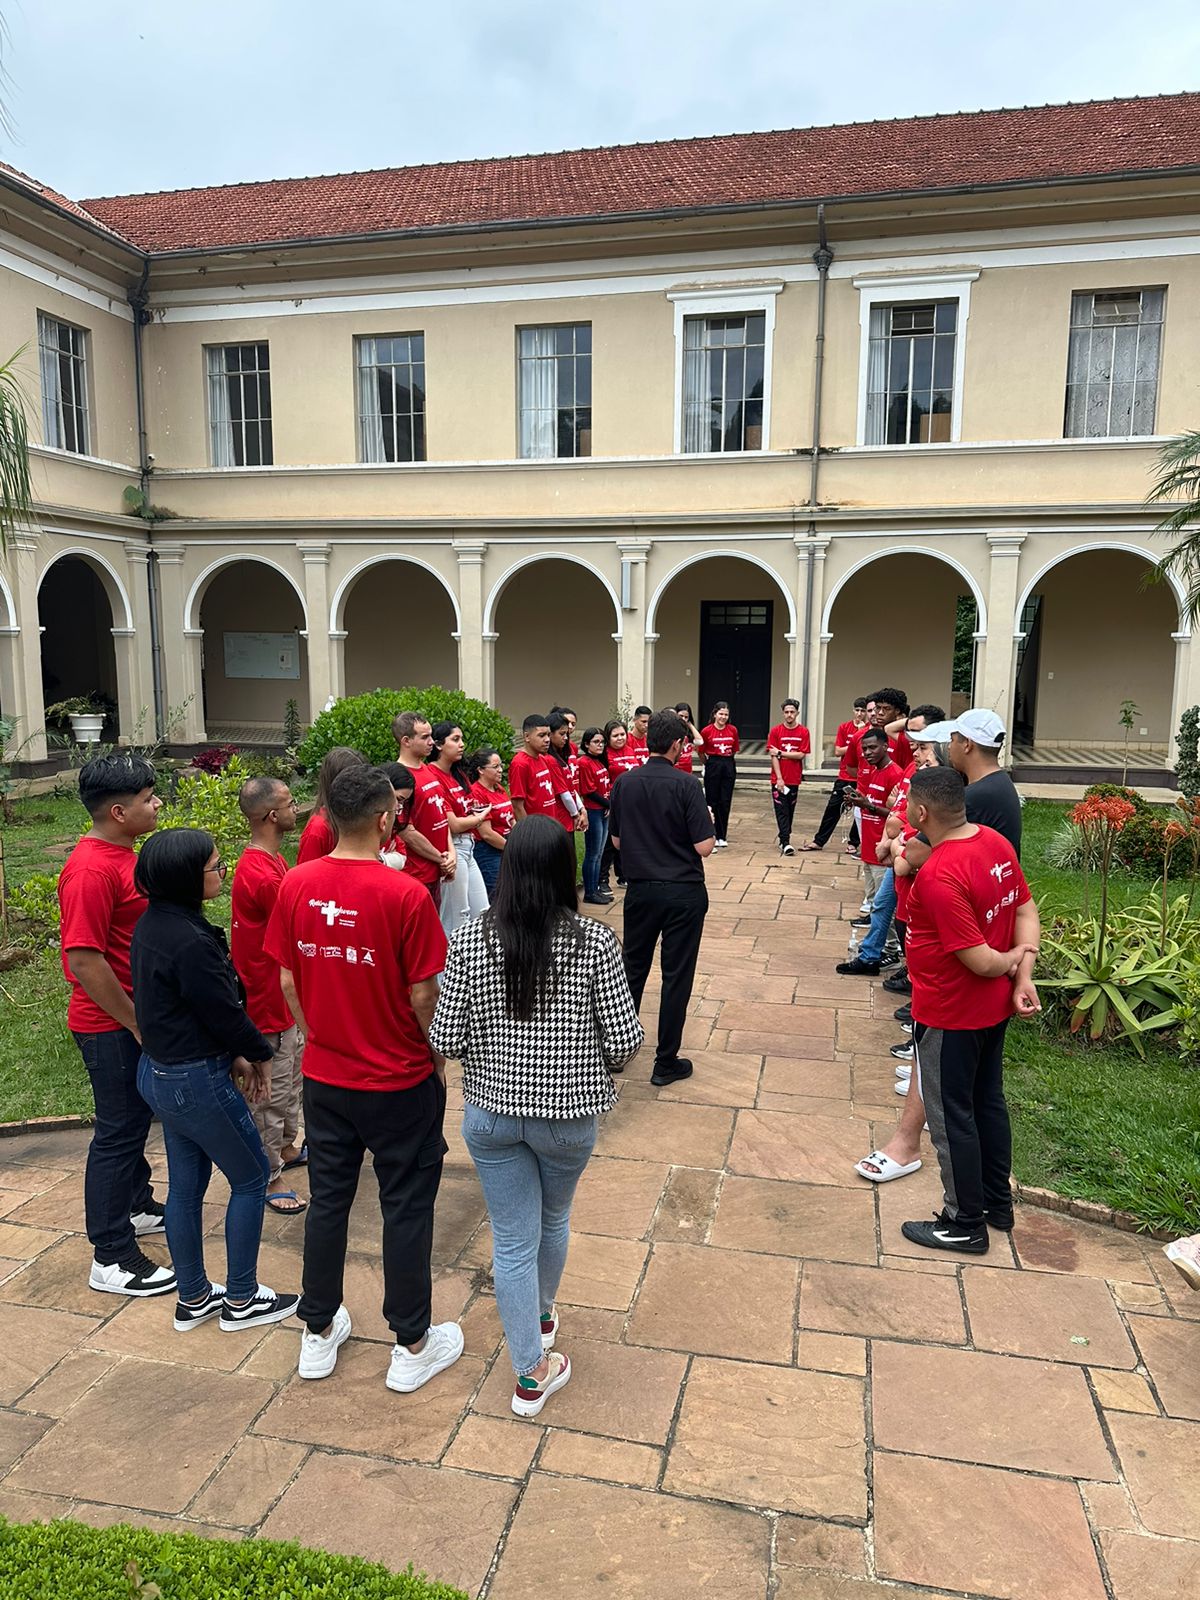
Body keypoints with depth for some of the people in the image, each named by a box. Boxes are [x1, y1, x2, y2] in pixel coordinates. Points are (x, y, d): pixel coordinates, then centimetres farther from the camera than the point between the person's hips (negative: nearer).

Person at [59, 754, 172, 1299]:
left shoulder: (121, 854, 7)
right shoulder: (92, 869, -25)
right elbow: (84, 960, -27)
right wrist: (136, 1024, -20)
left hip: (136, 1015, 9)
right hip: (110, 1025, -9)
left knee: (134, 1119, 23)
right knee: (118, 1131, 1)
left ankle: (137, 1205, 41)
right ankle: (112, 1259, 14)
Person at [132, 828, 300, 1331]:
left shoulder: (152, 924, 2)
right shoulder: (191, 941, -28)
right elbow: (223, 1012, -19)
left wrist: (234, 1055, 11)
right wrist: (260, 1055, -1)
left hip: (159, 1071, 9)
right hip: (197, 1081, -9)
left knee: (187, 1183, 20)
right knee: (251, 1177, 9)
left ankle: (193, 1298, 35)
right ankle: (241, 1300, 22)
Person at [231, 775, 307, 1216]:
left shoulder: (271, 860, 5)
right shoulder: (261, 874, -28)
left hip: (284, 994, 10)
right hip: (267, 998, -10)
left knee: (293, 1073, 25)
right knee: (272, 1091, 4)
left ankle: (287, 1148, 43)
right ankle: (270, 1177, 19)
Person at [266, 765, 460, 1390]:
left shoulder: (296, 885, -7)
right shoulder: (405, 894, -22)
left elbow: (287, 979, 2)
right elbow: (423, 996, -16)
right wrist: (438, 1058, 1)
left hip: (324, 1077, 5)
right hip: (400, 1081, -4)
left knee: (327, 1200, 20)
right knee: (406, 1209, 11)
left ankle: (319, 1334, 36)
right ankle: (413, 1345, 27)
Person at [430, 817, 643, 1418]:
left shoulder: (470, 940, -14)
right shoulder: (595, 943, -18)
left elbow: (445, 1040, -10)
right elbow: (625, 1040, -14)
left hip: (490, 1112, 0)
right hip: (567, 1114, 0)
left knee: (512, 1240, 15)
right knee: (553, 1220, 27)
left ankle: (531, 1372, 26)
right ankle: (542, 1315, 53)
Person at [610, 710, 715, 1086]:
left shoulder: (625, 783, -1)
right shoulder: (684, 785, -15)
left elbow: (617, 840, 7)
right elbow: (704, 847, -16)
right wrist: (706, 819, 3)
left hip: (640, 889, 4)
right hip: (683, 892, -4)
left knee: (632, 968, 18)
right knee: (676, 976, 6)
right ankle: (666, 1062, 13)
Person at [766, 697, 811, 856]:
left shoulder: (803, 732, 0)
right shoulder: (775, 731, -3)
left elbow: (801, 755, -7)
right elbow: (773, 756, -7)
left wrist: (780, 753, -12)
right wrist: (779, 778, -13)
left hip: (794, 779, 2)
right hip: (778, 779, -2)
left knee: (790, 811, 11)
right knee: (782, 811, -4)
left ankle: (784, 839, 23)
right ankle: (785, 843, -6)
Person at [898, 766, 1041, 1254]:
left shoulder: (937, 876, -31)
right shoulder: (996, 842, -4)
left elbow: (980, 961, -27)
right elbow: (1027, 911, 0)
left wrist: (1013, 959, -7)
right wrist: (1024, 976, -7)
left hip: (949, 1016, -9)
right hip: (994, 1008, 9)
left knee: (951, 1118, 9)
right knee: (988, 1102, 23)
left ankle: (966, 1224, 25)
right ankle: (998, 1203, 40)